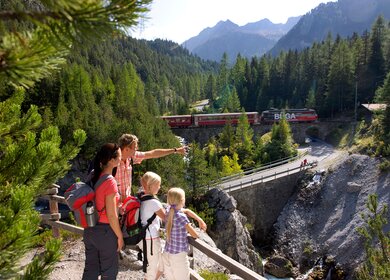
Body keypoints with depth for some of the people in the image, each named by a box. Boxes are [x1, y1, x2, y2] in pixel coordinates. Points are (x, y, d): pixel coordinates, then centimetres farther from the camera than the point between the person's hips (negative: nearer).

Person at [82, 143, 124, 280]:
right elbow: (111, 216, -20)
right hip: (105, 231, -7)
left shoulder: (94, 176, 0)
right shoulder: (110, 182, -23)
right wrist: (120, 236, -10)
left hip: (90, 229, 7)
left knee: (90, 268, 20)